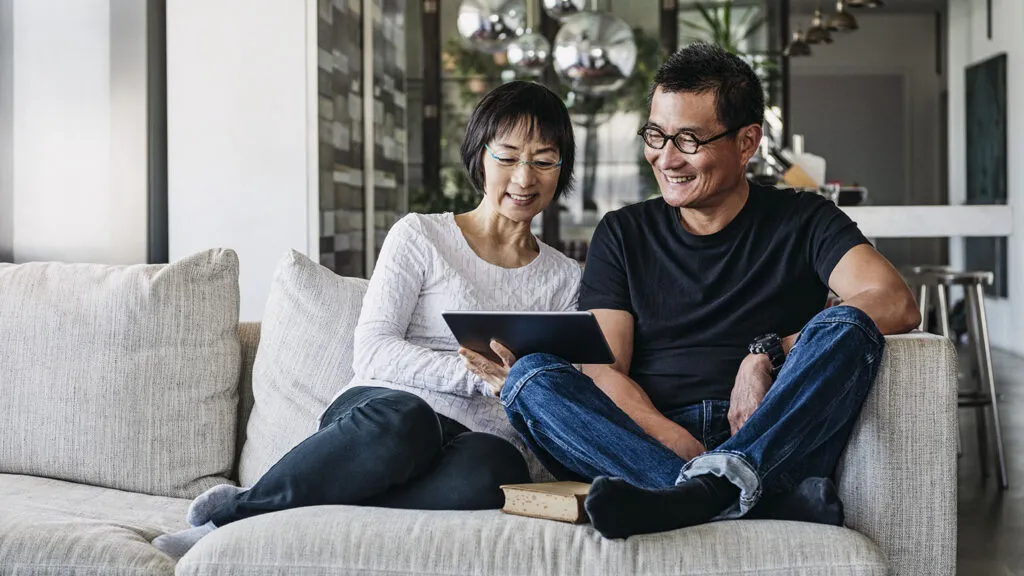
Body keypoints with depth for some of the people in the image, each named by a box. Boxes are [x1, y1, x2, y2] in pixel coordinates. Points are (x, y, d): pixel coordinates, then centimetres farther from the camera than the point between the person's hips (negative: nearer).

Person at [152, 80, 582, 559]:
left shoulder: (566, 280, 21)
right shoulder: (420, 237, 12)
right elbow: (372, 352, -1)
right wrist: (477, 375, -14)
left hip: (486, 439, 2)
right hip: (386, 409, -1)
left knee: (484, 474, -39)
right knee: (400, 420, -42)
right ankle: (235, 511, -23)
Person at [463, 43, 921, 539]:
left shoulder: (801, 222, 12)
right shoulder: (622, 234, 16)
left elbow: (896, 304, -5)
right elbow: (602, 371, 3)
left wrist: (769, 353, -15)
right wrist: (678, 444, -16)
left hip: (776, 445, -1)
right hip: (648, 443, 2)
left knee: (844, 327, -25)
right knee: (530, 377, -23)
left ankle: (706, 489, -45)